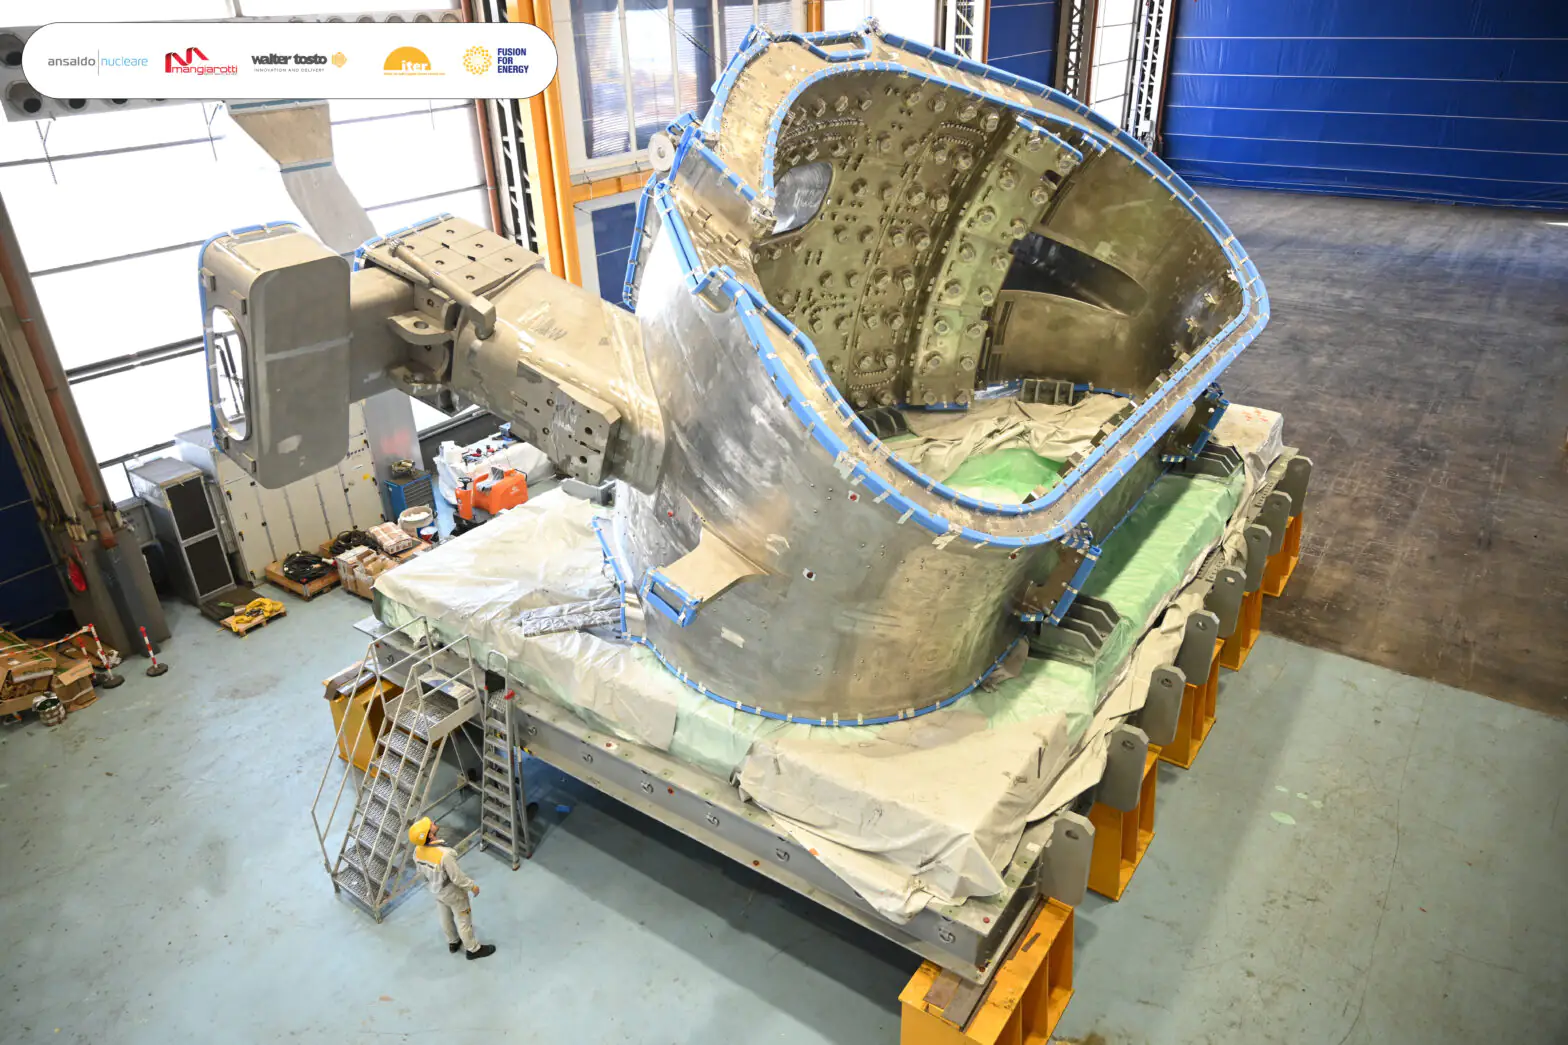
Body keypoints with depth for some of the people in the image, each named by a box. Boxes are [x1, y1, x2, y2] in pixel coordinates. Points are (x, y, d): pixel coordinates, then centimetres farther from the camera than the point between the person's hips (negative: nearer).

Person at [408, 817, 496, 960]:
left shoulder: (418, 851, -20)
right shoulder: (444, 854, -41)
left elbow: (420, 872, 0)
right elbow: (457, 877, -29)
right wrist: (472, 886, -11)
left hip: (435, 891, 6)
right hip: (453, 893, -6)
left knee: (446, 918, 30)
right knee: (463, 921, 17)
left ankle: (452, 943, 54)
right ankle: (473, 949, 37)